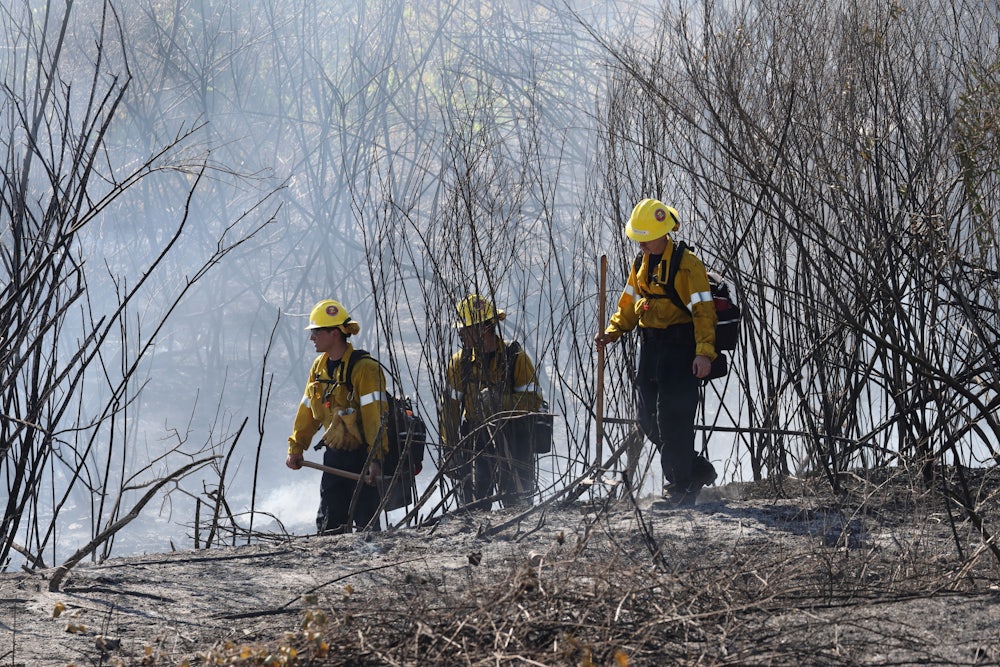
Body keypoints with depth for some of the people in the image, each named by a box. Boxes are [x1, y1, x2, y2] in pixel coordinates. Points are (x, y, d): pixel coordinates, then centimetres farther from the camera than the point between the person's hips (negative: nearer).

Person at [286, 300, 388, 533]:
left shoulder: (364, 368, -16)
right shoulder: (319, 366, 9)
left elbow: (374, 416, -21)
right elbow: (308, 411, 17)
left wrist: (375, 458, -26)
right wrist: (296, 448, 15)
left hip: (361, 455, -7)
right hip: (334, 455, 7)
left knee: (365, 522, -5)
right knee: (328, 523, 7)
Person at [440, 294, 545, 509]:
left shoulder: (515, 358, -5)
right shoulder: (460, 362, 4)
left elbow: (533, 401, -8)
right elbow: (449, 408, 8)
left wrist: (499, 401, -23)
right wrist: (449, 450, 4)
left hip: (514, 441, -2)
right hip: (474, 441, 2)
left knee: (518, 506, -1)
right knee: (473, 507, -4)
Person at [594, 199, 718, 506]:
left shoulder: (687, 264, -11)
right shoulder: (642, 265, 13)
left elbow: (703, 310, -15)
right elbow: (629, 304, 22)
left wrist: (704, 351, -25)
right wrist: (612, 332, 5)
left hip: (680, 348, -8)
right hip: (651, 349, 8)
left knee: (673, 419, -11)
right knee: (649, 420, 8)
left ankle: (680, 486, -3)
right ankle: (694, 471, 22)